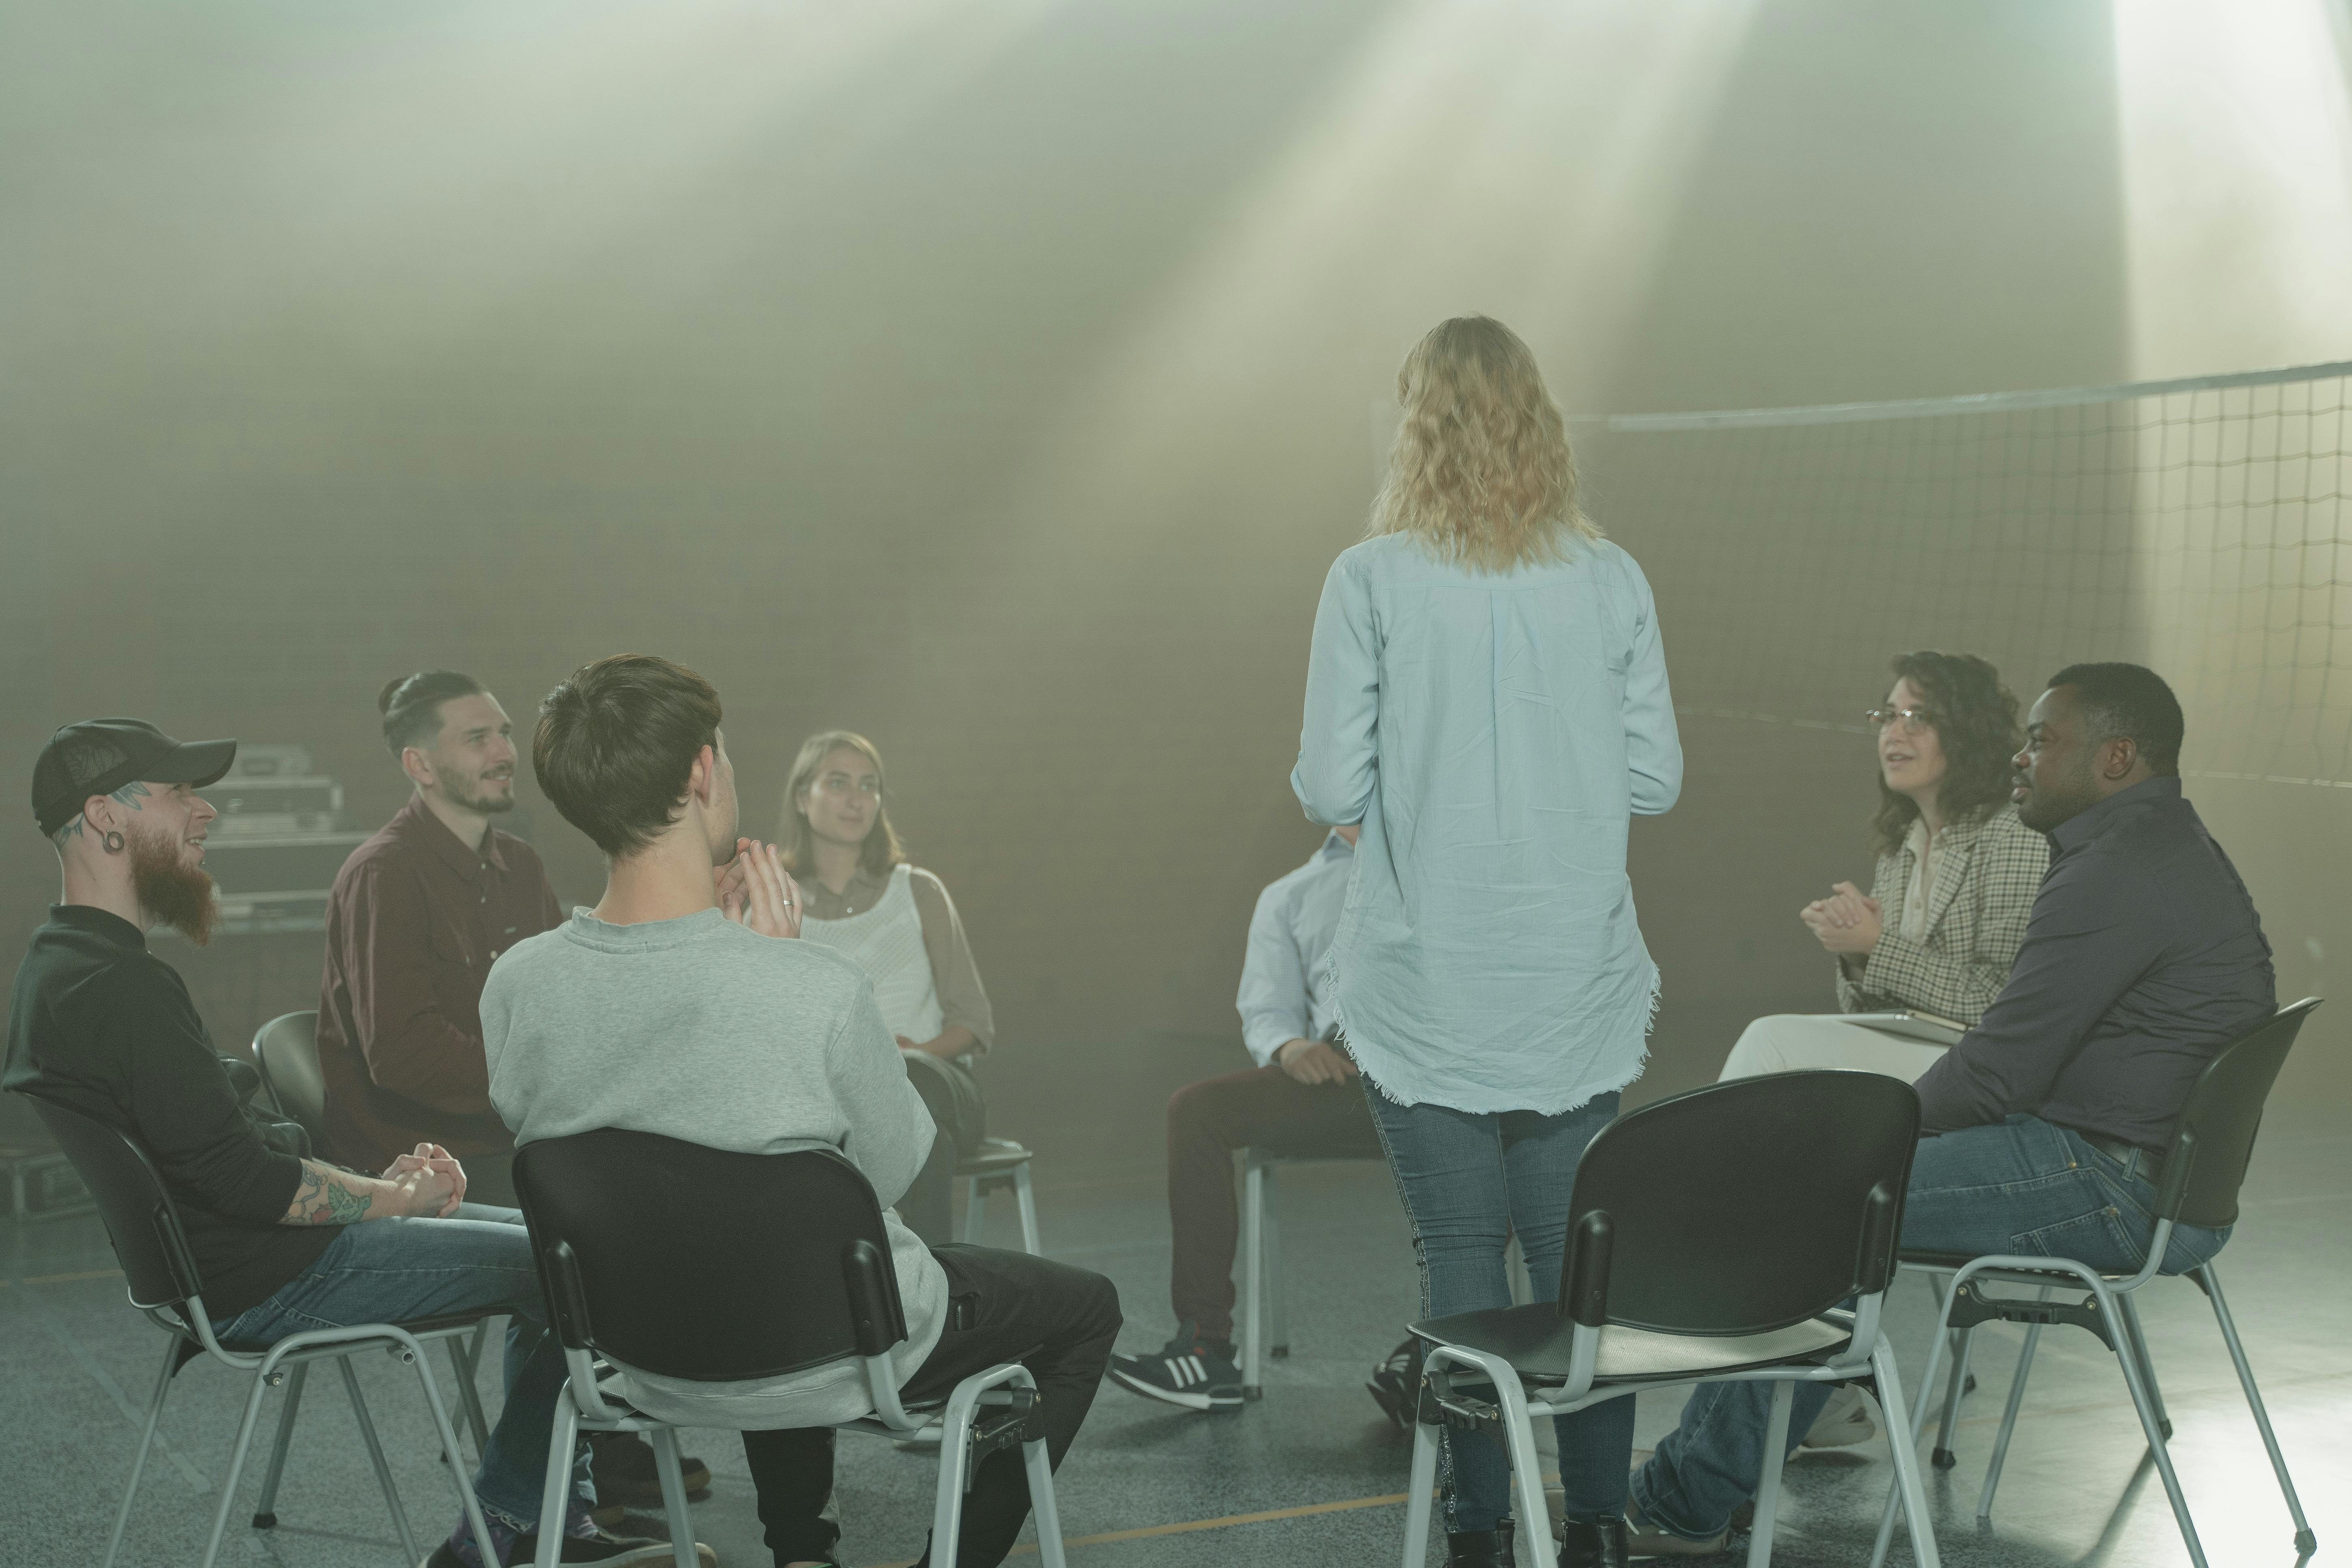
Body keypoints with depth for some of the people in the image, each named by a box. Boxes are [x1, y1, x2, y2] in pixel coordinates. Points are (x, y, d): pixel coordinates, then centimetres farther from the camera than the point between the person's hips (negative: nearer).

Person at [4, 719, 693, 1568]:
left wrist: (377, 1181, 4)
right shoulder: (120, 987, -24)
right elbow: (246, 1181, -25)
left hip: (220, 1258, 11)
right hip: (262, 1282, -11)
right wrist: (398, 1196, -10)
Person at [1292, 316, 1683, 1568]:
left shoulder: (1373, 580, -7)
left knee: (1460, 1254, 5)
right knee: (1578, 1252, 8)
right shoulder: (1610, 580, 1)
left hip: (1427, 985, -2)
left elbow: (1331, 787, -8)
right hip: (1580, 990, 2)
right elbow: (1655, 778, 3)